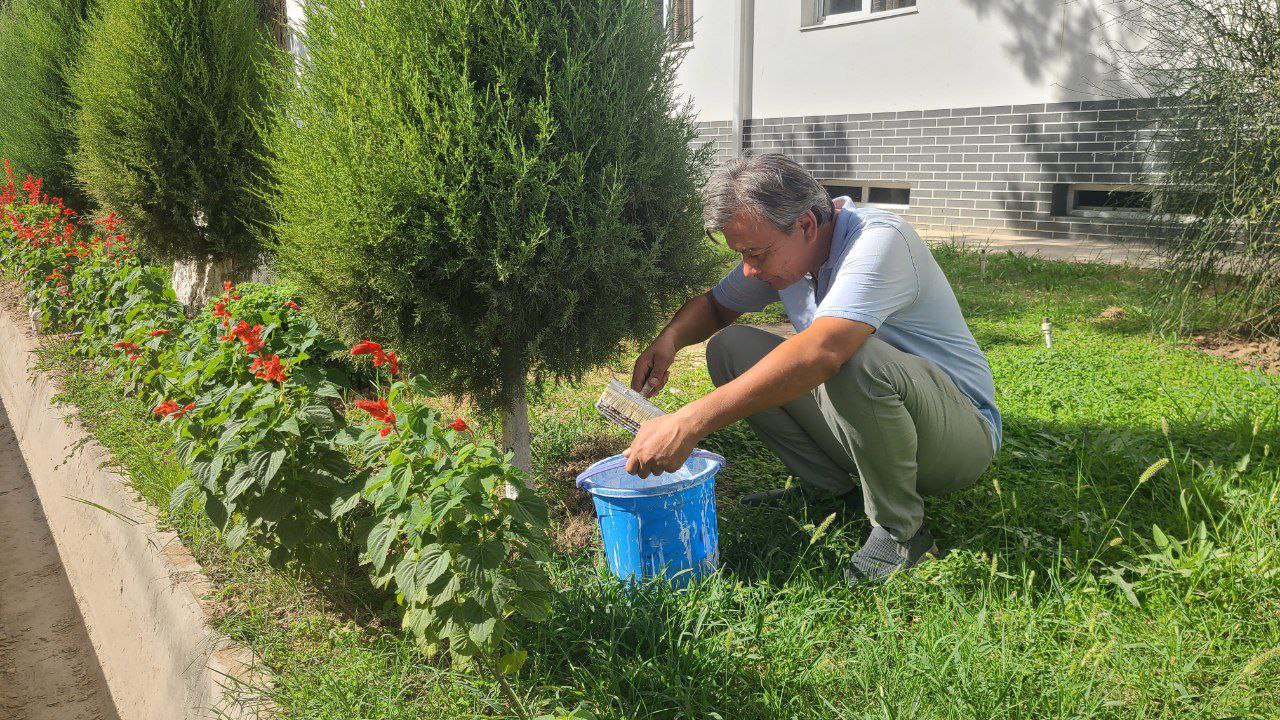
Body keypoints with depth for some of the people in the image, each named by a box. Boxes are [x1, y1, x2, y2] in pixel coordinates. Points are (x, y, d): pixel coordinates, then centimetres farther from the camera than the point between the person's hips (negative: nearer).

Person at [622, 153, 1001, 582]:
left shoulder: (880, 240, -27)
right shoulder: (778, 251, -2)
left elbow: (821, 351, -43)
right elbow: (714, 306, 13)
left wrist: (691, 422, -46)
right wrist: (669, 339, -12)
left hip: (963, 430, -7)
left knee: (853, 360, -39)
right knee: (729, 347, -6)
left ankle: (900, 530, -17)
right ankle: (828, 486, 1)